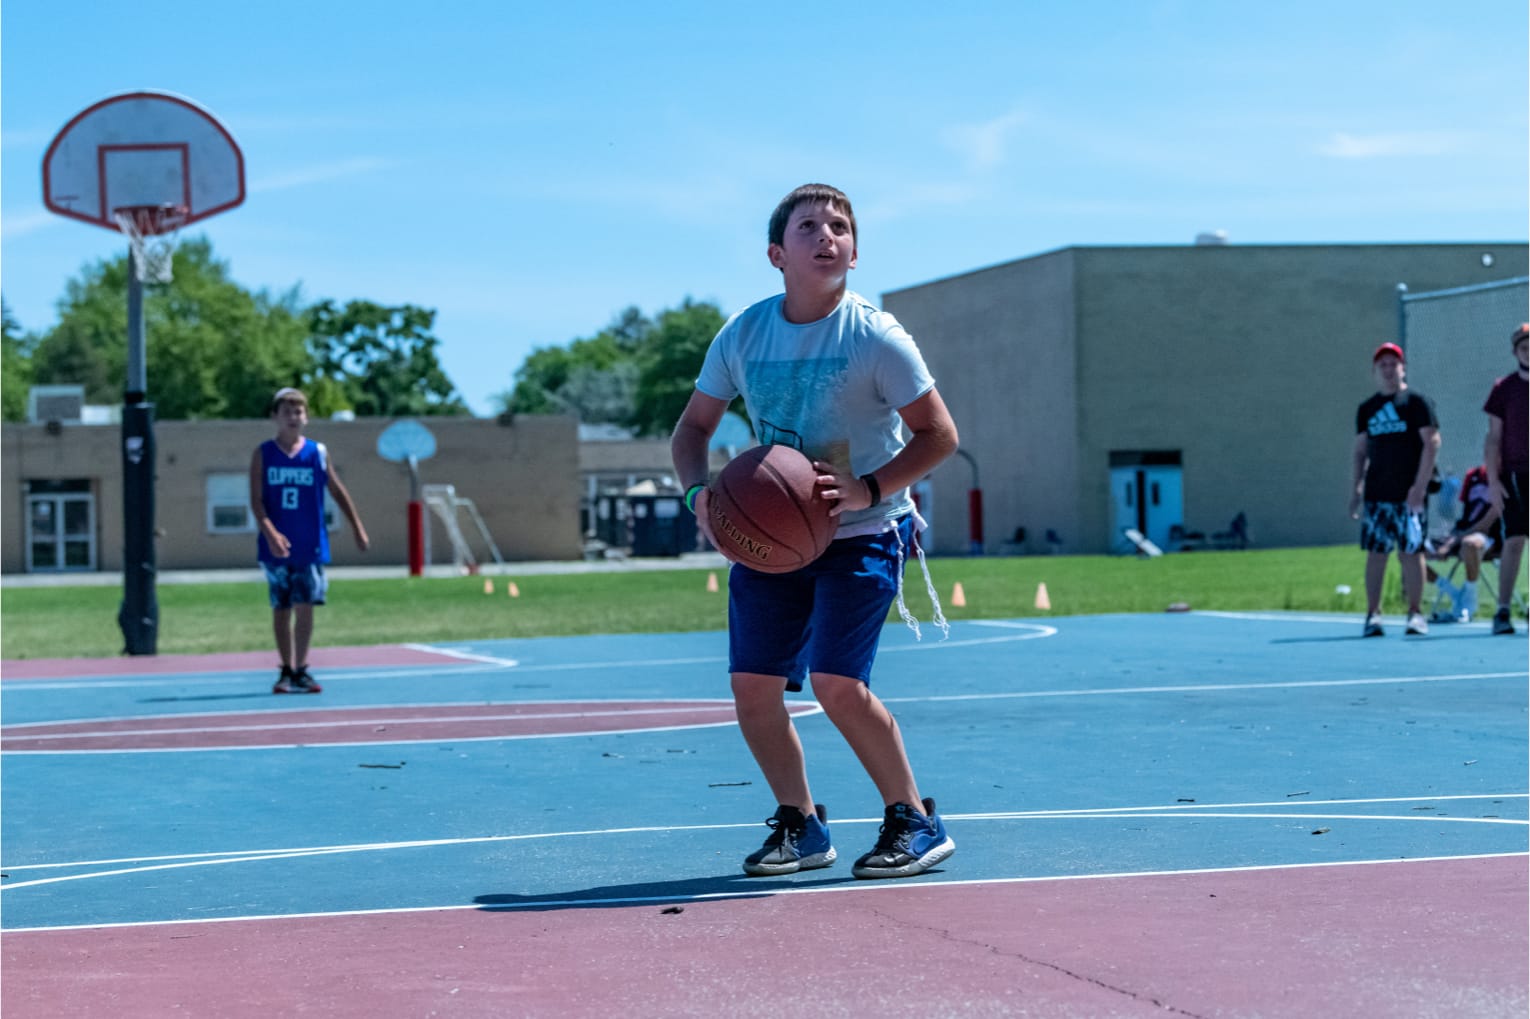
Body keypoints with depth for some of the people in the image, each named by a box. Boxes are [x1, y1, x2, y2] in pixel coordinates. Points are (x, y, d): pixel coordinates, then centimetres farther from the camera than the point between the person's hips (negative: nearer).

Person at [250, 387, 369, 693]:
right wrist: (271, 533, -19)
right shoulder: (263, 454, 2)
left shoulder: (318, 453, 4)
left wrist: (358, 528, 13)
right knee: (281, 609, 6)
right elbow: (256, 500, -4)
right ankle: (286, 671, 15)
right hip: (276, 548, 0)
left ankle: (301, 670, -2)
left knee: (304, 607, -7)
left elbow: (338, 492, 12)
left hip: (310, 547, 0)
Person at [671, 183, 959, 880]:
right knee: (752, 686, 0)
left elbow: (939, 434, -9)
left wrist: (867, 490, -23)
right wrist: (700, 493, -10)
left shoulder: (874, 337, -14)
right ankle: (799, 825, 20)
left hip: (863, 533, -5)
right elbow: (693, 426, 10)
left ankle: (916, 822, 1)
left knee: (837, 682, -17)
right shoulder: (742, 335, -2)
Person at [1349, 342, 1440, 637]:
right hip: (1376, 494, 4)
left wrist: (1420, 485, -13)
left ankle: (1414, 613, 4)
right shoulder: (1366, 409, 14)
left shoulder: (1416, 402, 0)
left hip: (1409, 494, -4)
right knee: (1375, 552, 2)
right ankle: (1373, 614, 6)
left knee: (1411, 551, -4)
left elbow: (1432, 442, -6)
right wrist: (1356, 485, 7)